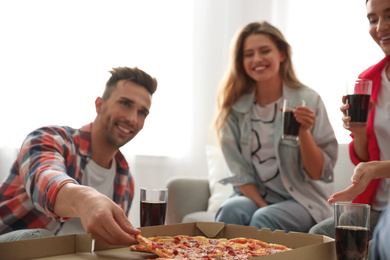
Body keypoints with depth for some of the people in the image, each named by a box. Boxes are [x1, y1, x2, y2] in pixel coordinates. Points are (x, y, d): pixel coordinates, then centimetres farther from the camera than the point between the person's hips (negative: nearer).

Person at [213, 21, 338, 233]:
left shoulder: (308, 101, -6)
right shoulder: (234, 106, 1)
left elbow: (318, 174, -5)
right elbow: (239, 172, 1)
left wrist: (304, 132, -20)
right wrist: (261, 205, -14)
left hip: (303, 201, -2)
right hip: (253, 195, 2)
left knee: (263, 220, -31)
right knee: (230, 211, -30)